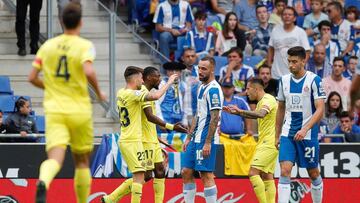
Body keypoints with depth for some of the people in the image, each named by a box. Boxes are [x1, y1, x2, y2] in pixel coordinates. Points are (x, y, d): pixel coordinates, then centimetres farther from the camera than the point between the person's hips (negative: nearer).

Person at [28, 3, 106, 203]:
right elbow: (88, 72, -22)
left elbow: (32, 78, 9)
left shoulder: (47, 45, 7)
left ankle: (43, 182, -46)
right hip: (79, 111, -2)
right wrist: (99, 93, -4)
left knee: (55, 158, -13)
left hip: (54, 110, 2)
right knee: (82, 161, 16)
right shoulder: (85, 46, -5)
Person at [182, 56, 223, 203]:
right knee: (186, 173, 10)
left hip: (206, 140, -10)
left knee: (206, 175, -8)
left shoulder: (213, 89, -14)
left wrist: (207, 143, -21)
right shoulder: (202, 88, 16)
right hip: (196, 139, 10)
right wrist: (189, 138, 21)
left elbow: (215, 118, -19)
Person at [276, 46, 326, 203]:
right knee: (284, 170, -12)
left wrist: (305, 129, -25)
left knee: (313, 173, 8)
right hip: (288, 133, 3)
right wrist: (277, 136, 17)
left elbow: (320, 109, -13)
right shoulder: (284, 80, 7)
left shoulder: (314, 80, -8)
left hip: (308, 134, -3)